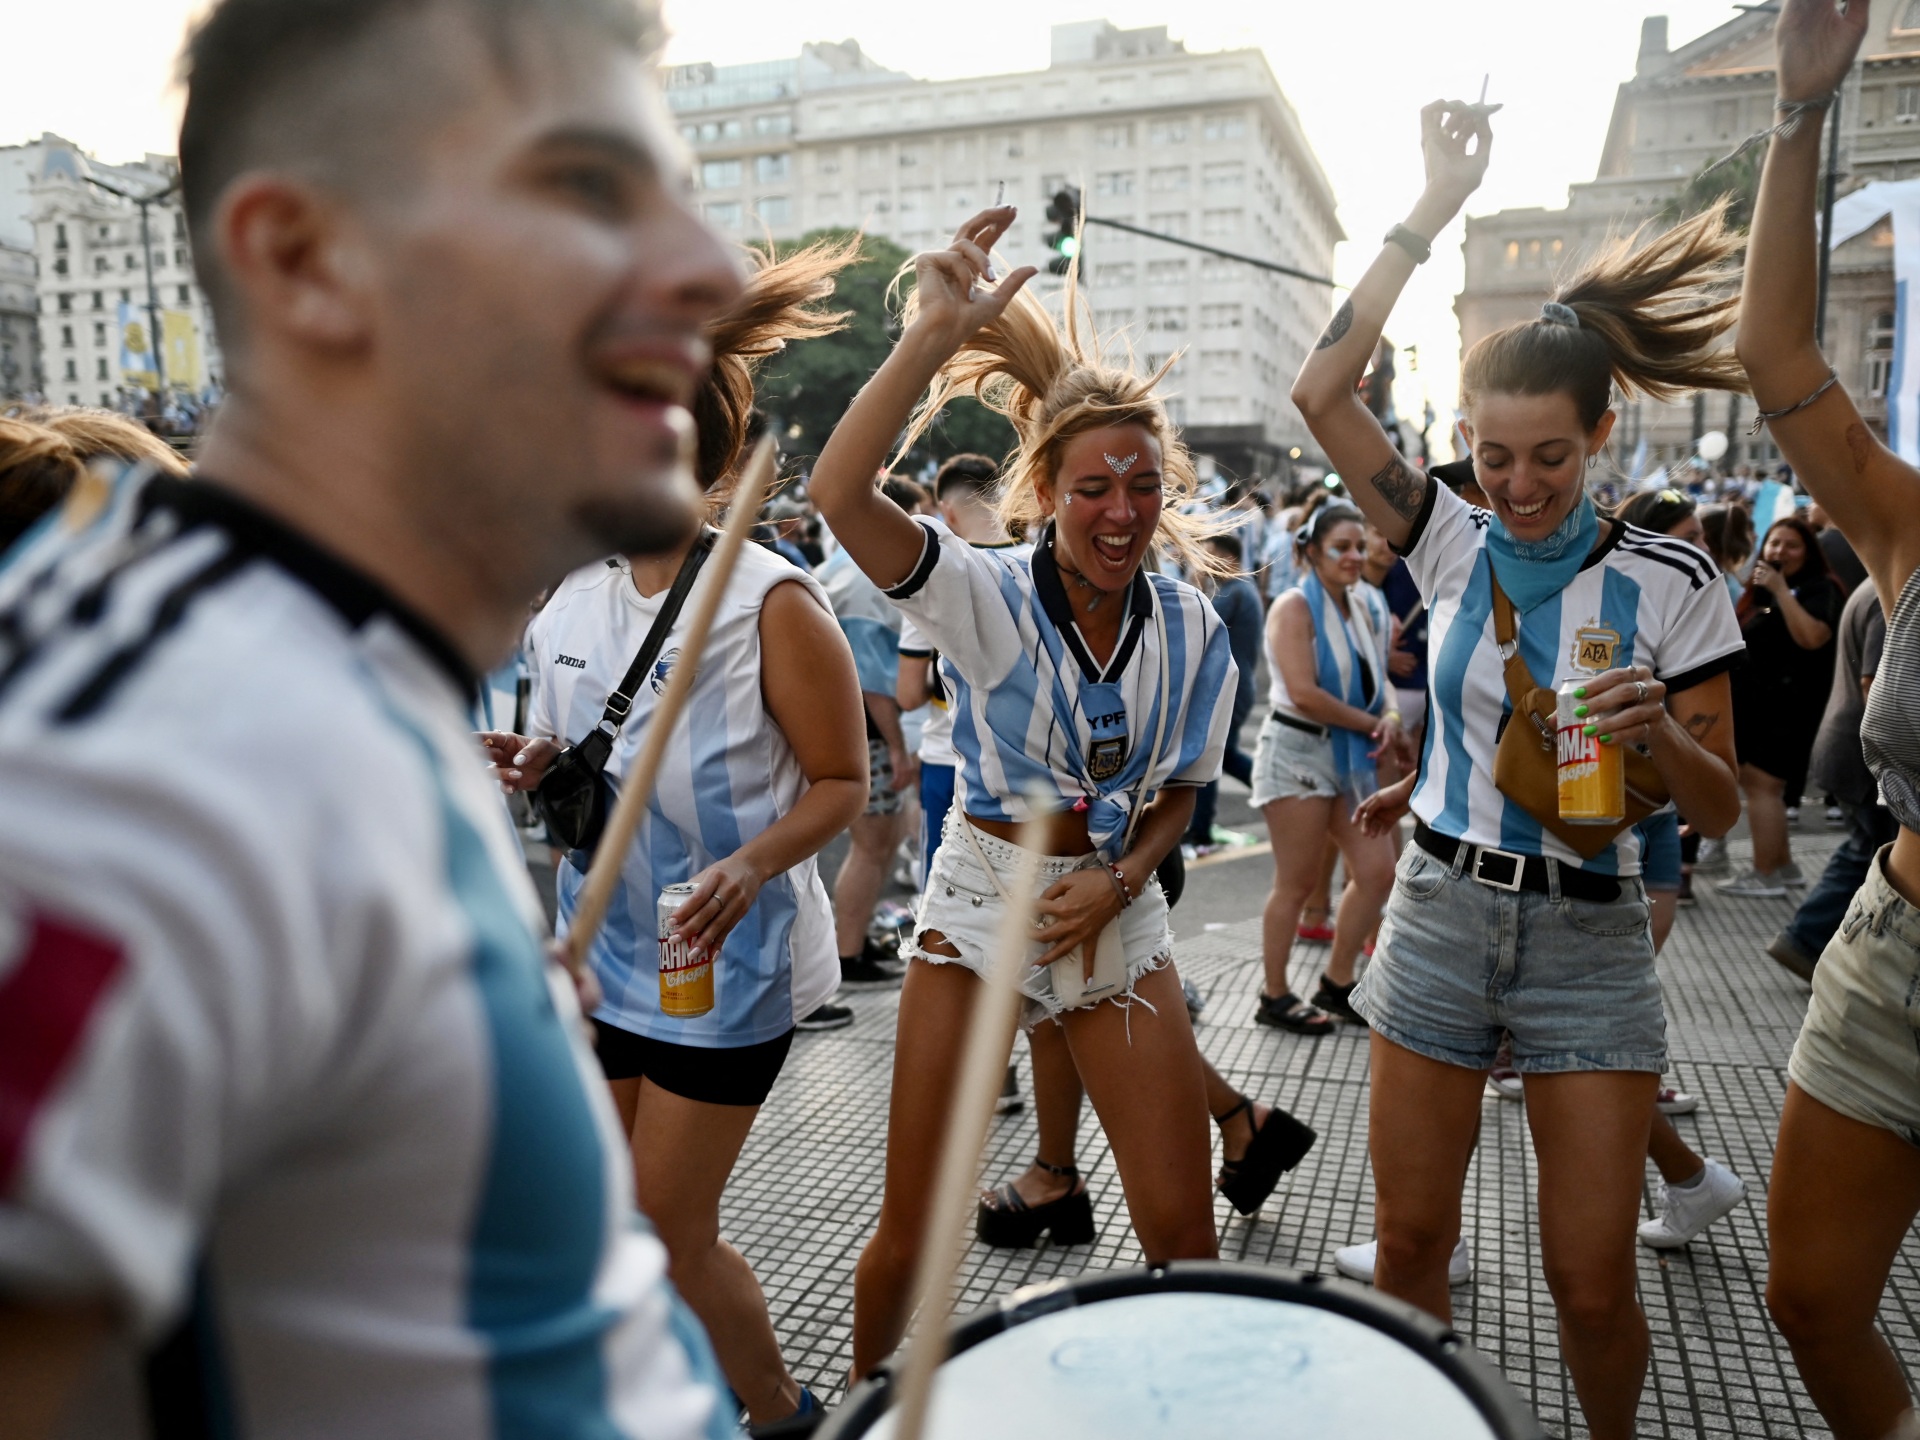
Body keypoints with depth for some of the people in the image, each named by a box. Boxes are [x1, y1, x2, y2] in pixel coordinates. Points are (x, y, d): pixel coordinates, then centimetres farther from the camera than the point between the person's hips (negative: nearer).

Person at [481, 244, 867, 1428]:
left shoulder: (774, 603, -16)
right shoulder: (577, 596, 3)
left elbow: (844, 781, -12)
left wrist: (754, 863, -28)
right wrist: (535, 764, -7)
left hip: (725, 960, -6)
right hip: (602, 945, 7)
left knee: (670, 1236, 4)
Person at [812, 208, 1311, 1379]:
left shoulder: (1193, 629, -1)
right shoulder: (988, 595, -13)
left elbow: (1179, 792, 9)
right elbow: (841, 491, -30)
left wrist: (1117, 883, -10)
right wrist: (936, 333, -35)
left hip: (1119, 905, 3)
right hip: (983, 893, -2)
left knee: (1182, 1229, 4)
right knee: (912, 1231, 8)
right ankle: (865, 1394, 38)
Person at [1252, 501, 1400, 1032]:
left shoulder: (1365, 606, 11)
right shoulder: (1295, 607, -11)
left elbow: (1377, 679, 16)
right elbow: (1304, 693, -21)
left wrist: (1391, 717, -6)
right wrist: (1374, 723, -13)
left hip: (1350, 755, 8)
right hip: (1298, 751, -8)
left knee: (1377, 872, 6)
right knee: (1296, 884, -2)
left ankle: (1337, 985, 21)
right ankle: (1274, 996, 13)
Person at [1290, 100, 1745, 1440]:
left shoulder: (1669, 581, -5)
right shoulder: (1452, 542, -1)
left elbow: (1723, 810, -1)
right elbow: (1321, 390, -10)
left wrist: (1659, 730, -23)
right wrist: (1434, 208, -11)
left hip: (1589, 939, -1)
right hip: (1440, 916, 1)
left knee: (1593, 1283, 3)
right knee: (1412, 1239, 9)